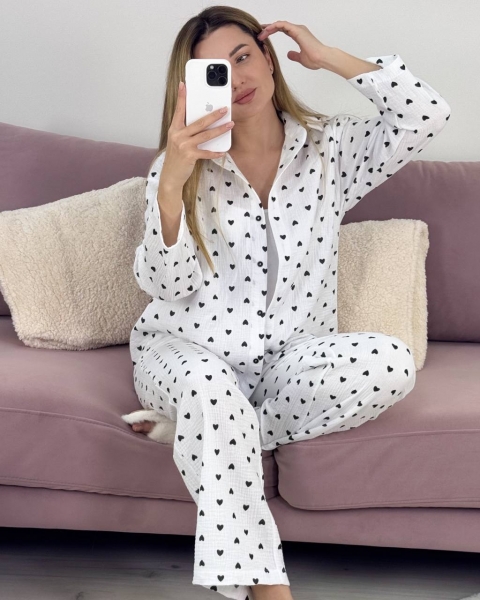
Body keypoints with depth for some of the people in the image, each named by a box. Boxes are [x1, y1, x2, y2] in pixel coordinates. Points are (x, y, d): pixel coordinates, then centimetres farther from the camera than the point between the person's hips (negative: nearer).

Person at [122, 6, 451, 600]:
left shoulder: (329, 147, 5)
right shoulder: (184, 163, 1)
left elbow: (427, 114, -9)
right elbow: (165, 285, -9)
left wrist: (328, 57, -5)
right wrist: (171, 181, -25)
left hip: (288, 356, 2)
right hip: (185, 350, -2)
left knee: (390, 363, -28)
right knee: (214, 389, -39)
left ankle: (205, 435, -19)